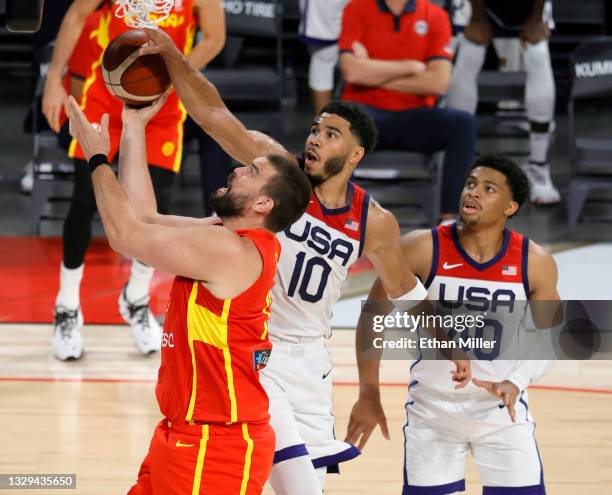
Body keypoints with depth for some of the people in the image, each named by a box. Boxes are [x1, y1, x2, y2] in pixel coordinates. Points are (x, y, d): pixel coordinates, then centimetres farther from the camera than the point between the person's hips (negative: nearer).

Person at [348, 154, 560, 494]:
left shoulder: (535, 262, -11)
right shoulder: (423, 249, -15)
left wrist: (515, 383, -20)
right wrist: (369, 395, -3)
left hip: (502, 409, 1)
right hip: (433, 407, -1)